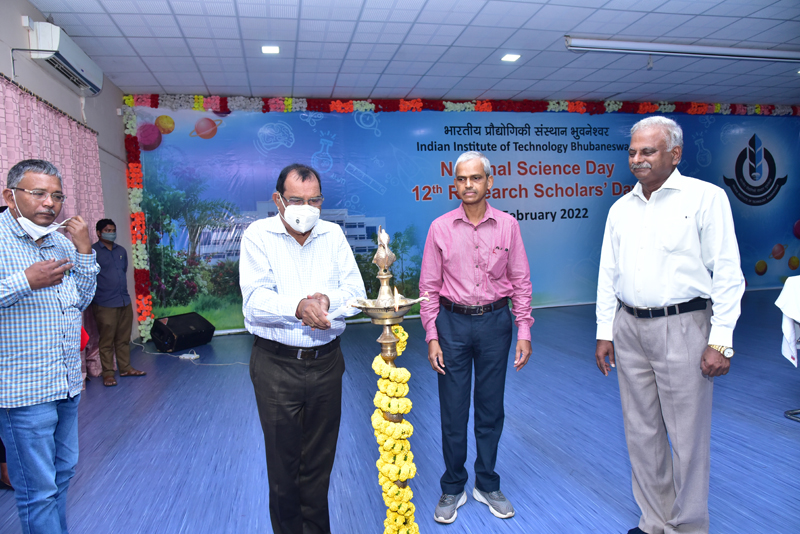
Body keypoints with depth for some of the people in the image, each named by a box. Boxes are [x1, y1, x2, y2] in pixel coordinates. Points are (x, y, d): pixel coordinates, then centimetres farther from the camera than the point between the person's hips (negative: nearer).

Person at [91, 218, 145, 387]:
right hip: (105, 304, -6)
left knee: (124, 339, 12)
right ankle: (108, 373, 9)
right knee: (106, 341, 1)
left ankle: (125, 368, 22)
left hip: (125, 302, 6)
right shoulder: (93, 251, -7)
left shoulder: (121, 251, 14)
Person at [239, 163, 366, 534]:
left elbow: (356, 291, 0)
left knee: (320, 462, 16)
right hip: (277, 366, -3)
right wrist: (298, 307, -34)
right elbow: (254, 301, -16)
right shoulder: (258, 235, -5)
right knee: (283, 463, 10)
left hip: (326, 361, 3)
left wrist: (328, 299, -22)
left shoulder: (333, 234, 5)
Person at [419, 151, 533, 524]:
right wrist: (432, 337, -4)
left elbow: (520, 281, 3)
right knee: (453, 411, 7)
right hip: (453, 323, 0)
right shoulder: (440, 227, -2)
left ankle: (487, 485, 31)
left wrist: (524, 331, -1)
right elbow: (429, 287, 0)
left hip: (494, 321, 1)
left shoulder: (507, 225, 0)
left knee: (491, 409, 12)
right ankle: (453, 489, 26)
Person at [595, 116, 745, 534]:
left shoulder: (706, 197, -4)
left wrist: (720, 341, -12)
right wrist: (605, 333, 9)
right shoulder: (621, 208, 11)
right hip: (629, 328, 5)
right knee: (642, 433, 13)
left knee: (688, 437, 4)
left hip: (681, 327, -5)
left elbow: (727, 273, -8)